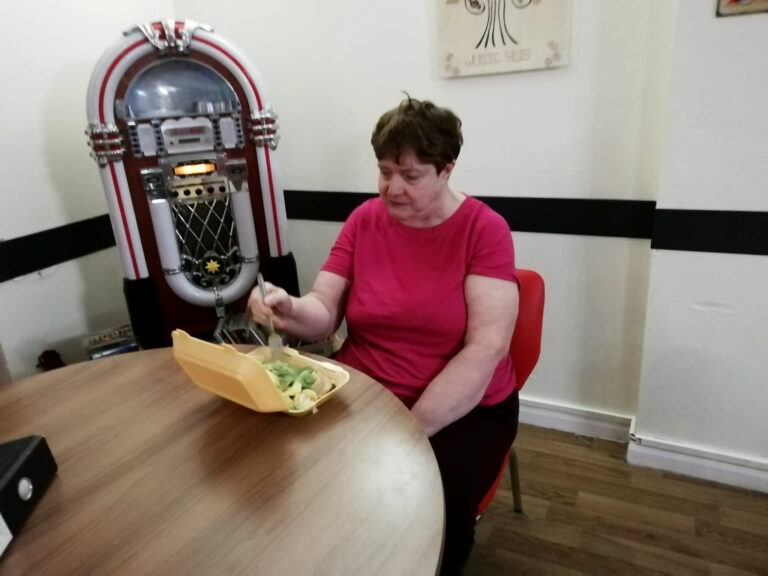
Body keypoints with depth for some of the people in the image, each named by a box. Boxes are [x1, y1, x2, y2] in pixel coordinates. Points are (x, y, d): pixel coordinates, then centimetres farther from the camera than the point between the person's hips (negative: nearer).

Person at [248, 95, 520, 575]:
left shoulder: (485, 229, -9)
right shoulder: (364, 221, 3)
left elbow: (486, 347, -17)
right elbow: (323, 315, -1)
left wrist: (411, 431, -23)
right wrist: (289, 310, -24)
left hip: (463, 410, -2)